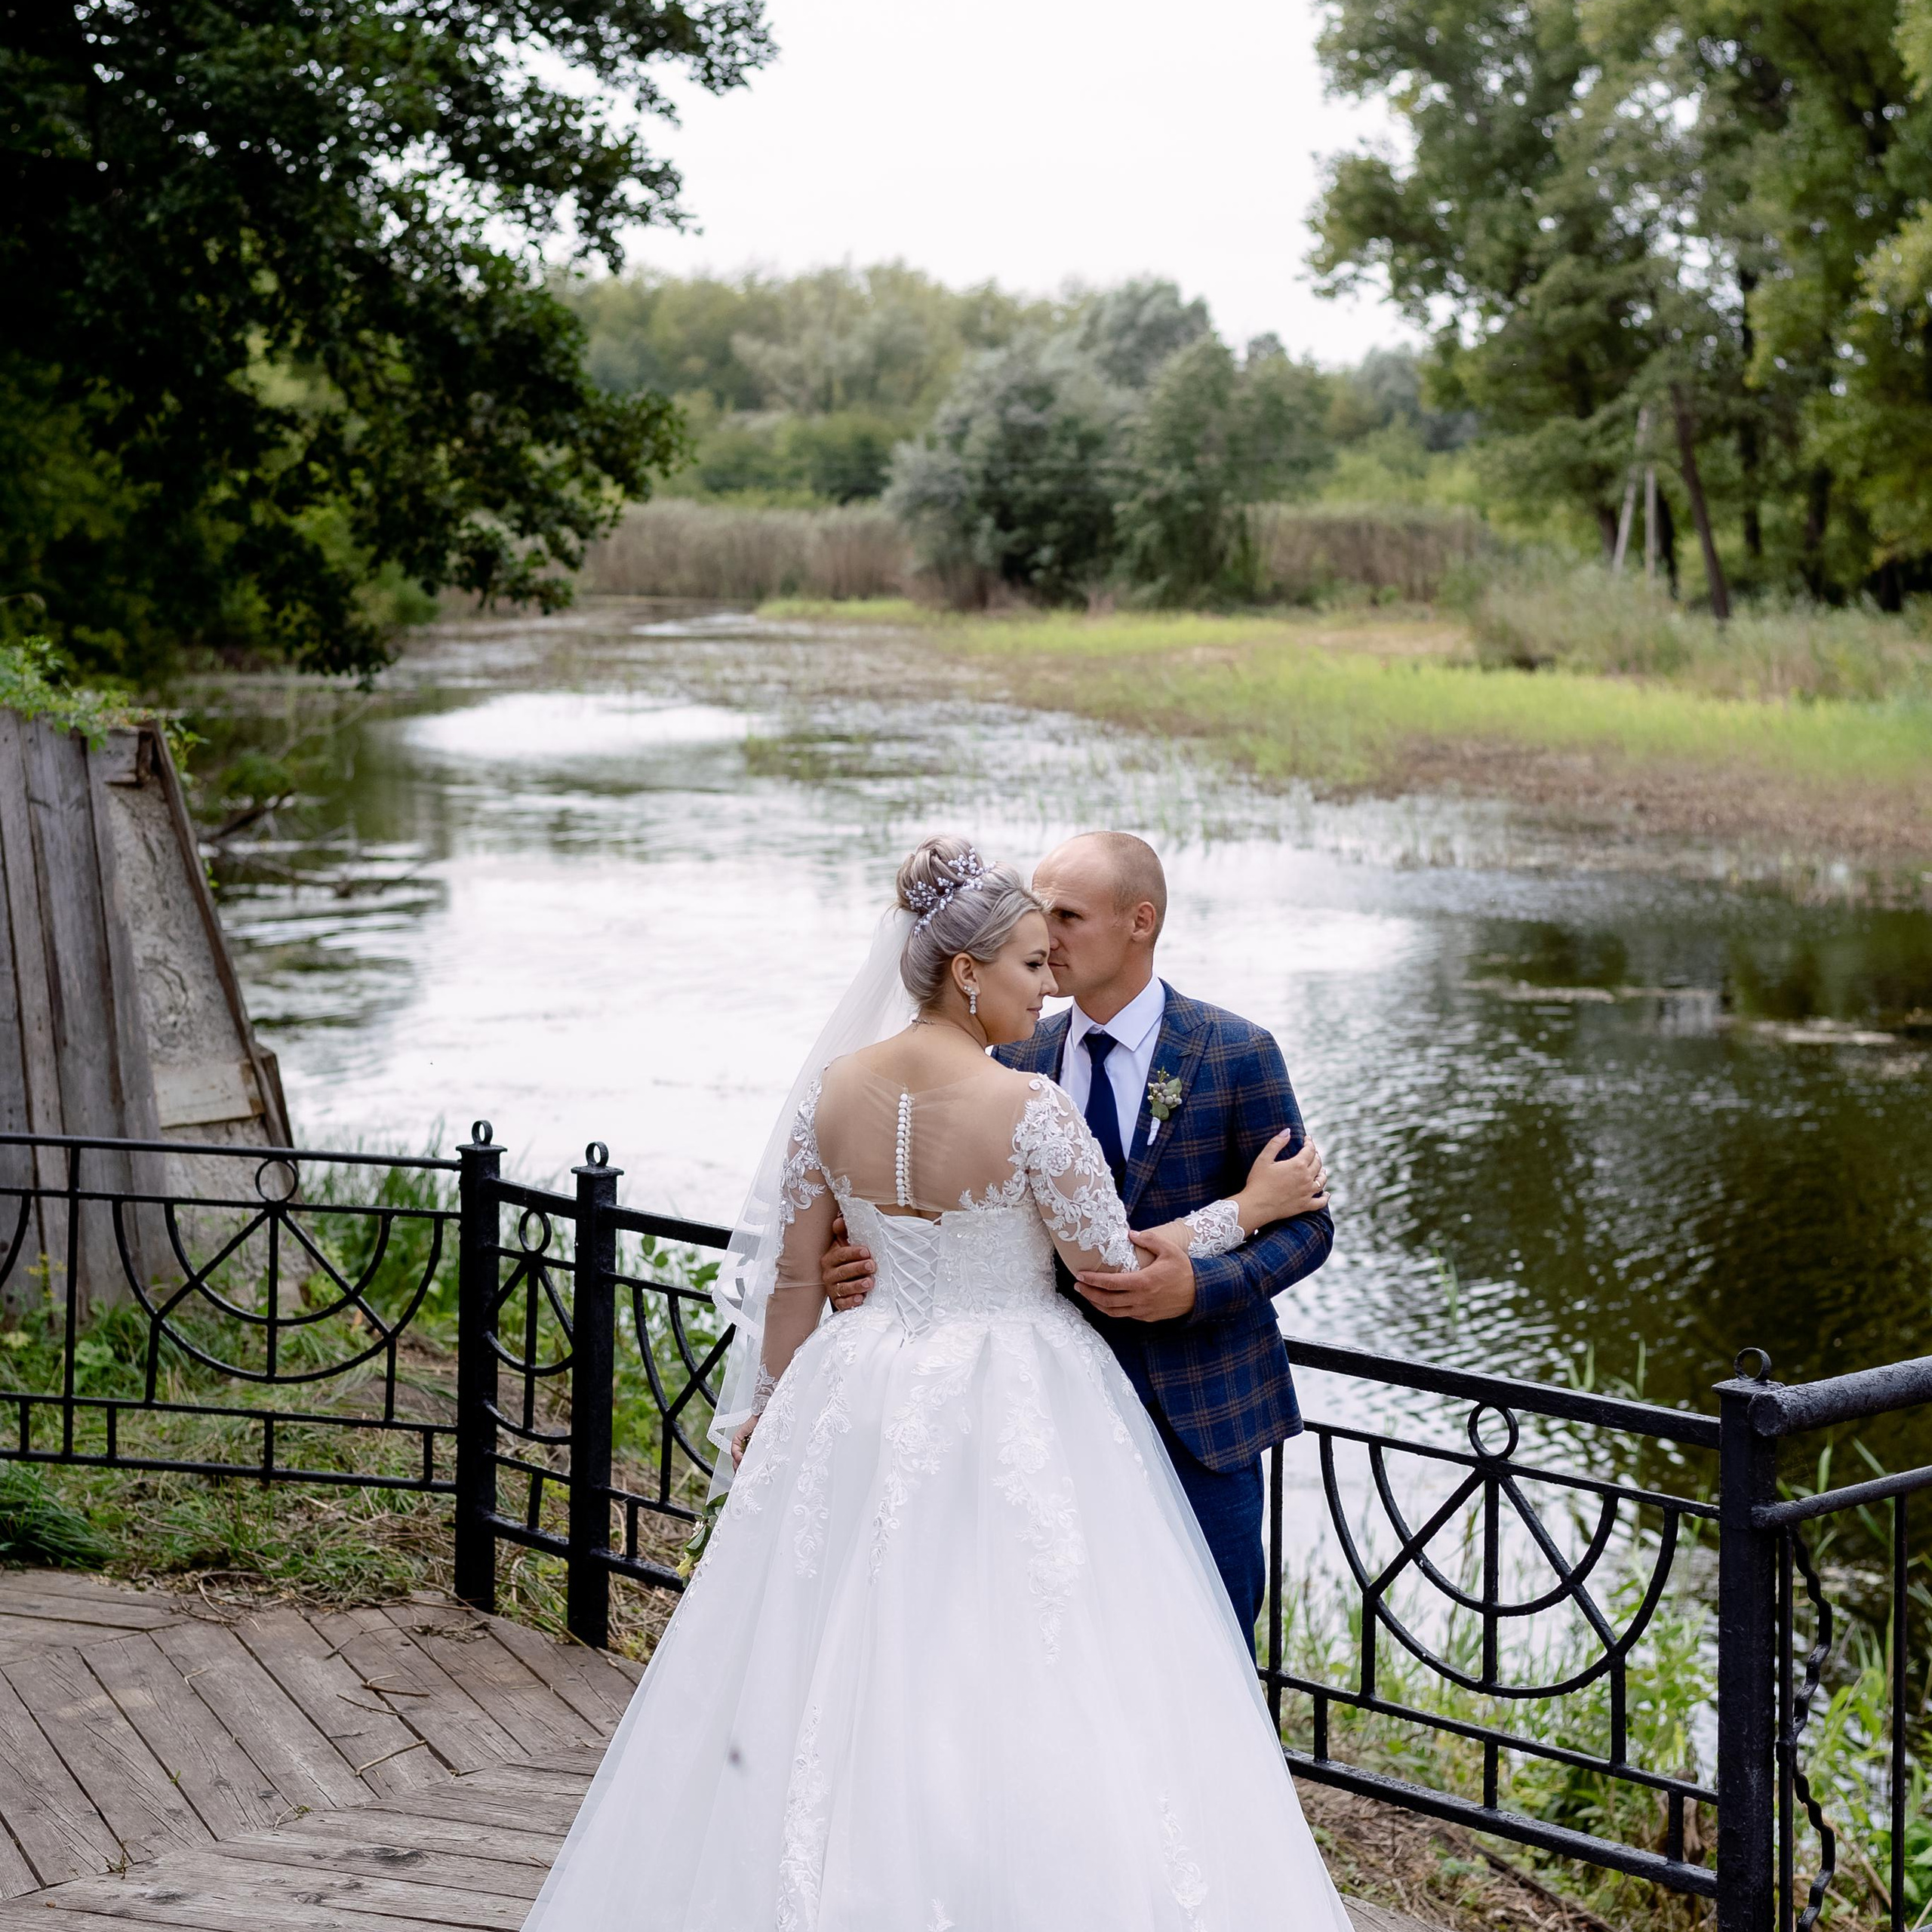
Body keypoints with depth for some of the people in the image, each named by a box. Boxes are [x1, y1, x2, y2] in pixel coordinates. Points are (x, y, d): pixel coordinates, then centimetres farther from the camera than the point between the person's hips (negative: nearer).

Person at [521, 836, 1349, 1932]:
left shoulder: (833, 1090, -2)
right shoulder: (1032, 1110, -17)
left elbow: (789, 1270, 5)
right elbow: (1114, 1266, -8)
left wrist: (767, 1409, 16)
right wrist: (1247, 1211, 5)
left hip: (868, 1405, 6)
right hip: (1014, 1419, -5)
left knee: (846, 1678, 15)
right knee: (1031, 1698, 3)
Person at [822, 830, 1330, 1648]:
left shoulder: (1236, 1053, -7)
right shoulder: (1017, 1061, 4)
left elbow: (1305, 1222, -5)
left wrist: (1198, 1287, -22)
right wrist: (878, 1264, -14)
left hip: (1199, 1409, -3)